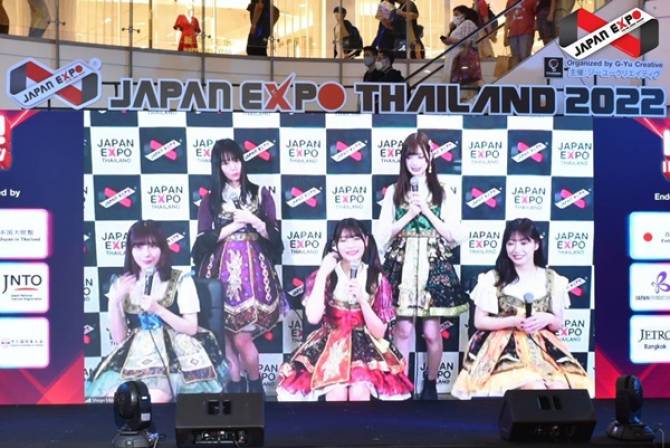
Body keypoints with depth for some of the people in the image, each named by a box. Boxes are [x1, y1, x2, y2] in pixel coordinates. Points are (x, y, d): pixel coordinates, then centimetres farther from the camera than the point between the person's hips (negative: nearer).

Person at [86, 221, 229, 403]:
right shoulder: (121, 284, 9)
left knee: (152, 399, -31)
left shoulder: (181, 280, 1)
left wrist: (158, 309, -14)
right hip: (135, 354, 3)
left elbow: (191, 328, -2)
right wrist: (115, 301, -8)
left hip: (174, 352, -3)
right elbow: (119, 337, 7)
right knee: (114, 396, -25)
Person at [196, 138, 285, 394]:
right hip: (222, 271, 1)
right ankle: (235, 386, 8)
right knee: (225, 334, -4)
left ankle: (255, 385, 13)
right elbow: (204, 240, -1)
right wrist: (236, 224, -6)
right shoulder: (210, 200, 9)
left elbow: (274, 236, 5)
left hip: (252, 270, -1)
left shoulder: (260, 194, 9)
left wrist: (252, 220, -10)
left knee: (241, 336, -8)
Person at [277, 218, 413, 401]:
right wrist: (323, 275, -15)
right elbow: (313, 318, -16)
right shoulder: (321, 276, 0)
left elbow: (379, 332, -2)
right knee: (337, 393, -28)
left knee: (358, 393, -28)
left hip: (365, 347, 1)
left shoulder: (378, 280, 1)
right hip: (330, 345, 0)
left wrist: (362, 299, -16)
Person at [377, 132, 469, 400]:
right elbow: (383, 235, 1)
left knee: (431, 331, 2)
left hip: (433, 265, 0)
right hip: (402, 265, 0)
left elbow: (455, 236, 0)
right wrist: (410, 213, -8)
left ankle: (430, 384, 19)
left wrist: (427, 212, -7)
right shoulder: (394, 192, 5)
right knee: (403, 328, -2)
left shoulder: (442, 193, 5)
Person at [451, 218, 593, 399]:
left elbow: (559, 324, 14)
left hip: (542, 345, 3)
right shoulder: (493, 279, -1)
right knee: (537, 388, -31)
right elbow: (479, 321, 0)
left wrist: (548, 319, -10)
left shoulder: (552, 280, 7)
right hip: (504, 346, -3)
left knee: (562, 387, -27)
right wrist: (514, 321, -15)